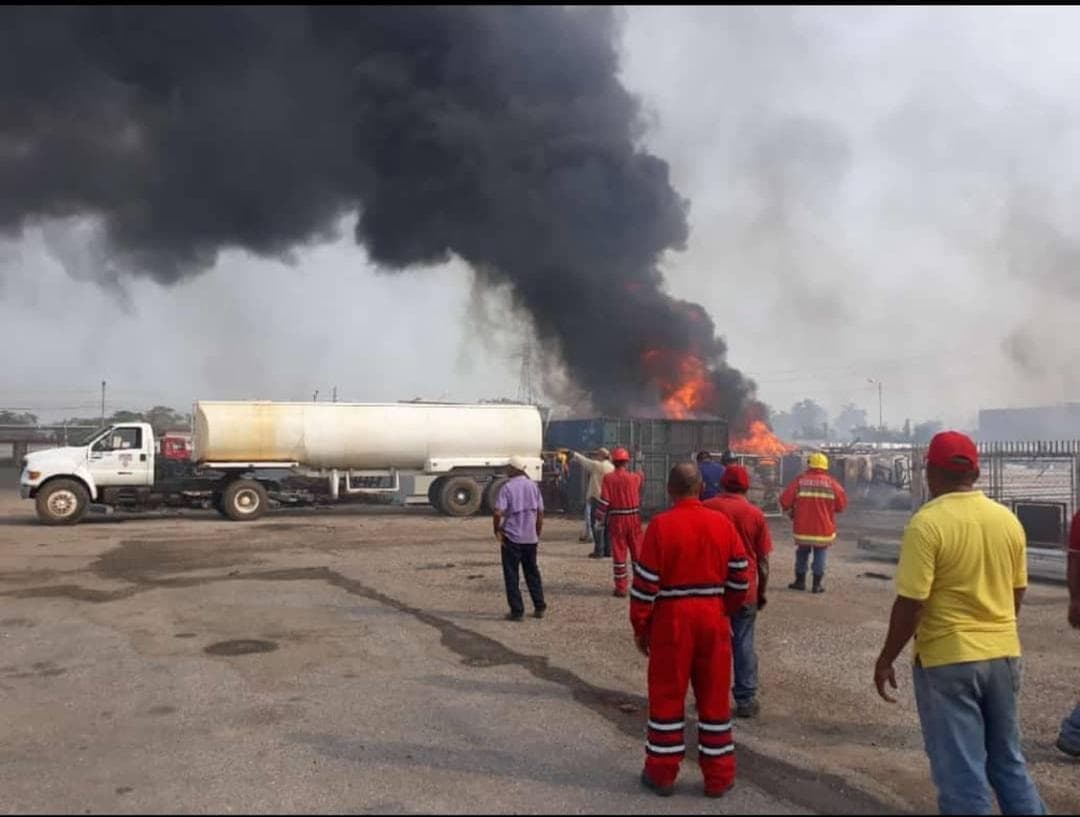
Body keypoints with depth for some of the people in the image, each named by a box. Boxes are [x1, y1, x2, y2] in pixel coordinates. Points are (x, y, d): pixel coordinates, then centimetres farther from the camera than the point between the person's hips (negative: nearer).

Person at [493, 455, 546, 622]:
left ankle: (517, 611, 4)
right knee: (532, 572, 17)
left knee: (511, 575, 4)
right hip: (530, 538, 5)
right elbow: (540, 512, 8)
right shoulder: (533, 486, 5)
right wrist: (537, 534, 16)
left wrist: (497, 530, -6)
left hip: (511, 538, -5)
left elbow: (498, 513, -20)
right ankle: (539, 608, 18)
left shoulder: (507, 488, -11)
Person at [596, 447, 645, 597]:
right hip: (634, 518, 2)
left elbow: (604, 501, -10)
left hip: (616, 519, -1)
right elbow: (641, 477, 25)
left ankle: (621, 588, 5)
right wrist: (639, 472, 46)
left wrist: (600, 520, -2)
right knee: (638, 551, 11)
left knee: (619, 553, 4)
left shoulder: (608, 478, -7)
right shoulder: (634, 477, -1)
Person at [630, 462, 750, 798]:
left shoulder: (661, 525, -12)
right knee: (714, 697, 12)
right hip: (713, 616, 3)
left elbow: (646, 583, -12)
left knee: (667, 696, 9)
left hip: (672, 617, -3)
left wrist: (640, 626, -1)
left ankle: (662, 773, 19)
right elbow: (740, 579, 3)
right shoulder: (723, 523, -1)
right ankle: (719, 777, 21)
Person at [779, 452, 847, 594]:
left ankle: (800, 581, 20)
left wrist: (791, 512, 13)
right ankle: (817, 584, 9)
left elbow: (785, 500, -7)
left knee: (802, 553, 16)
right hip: (823, 528, 0)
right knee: (820, 554, 10)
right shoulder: (831, 483, -5)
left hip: (803, 527, 0)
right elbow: (842, 504, -2)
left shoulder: (800, 481, -6)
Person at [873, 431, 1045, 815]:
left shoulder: (927, 523, -17)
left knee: (961, 770, 4)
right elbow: (1016, 593, 12)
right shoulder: (1008, 519, 2)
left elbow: (911, 605, -18)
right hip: (1003, 654, 6)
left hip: (948, 658, -6)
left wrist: (886, 660, -7)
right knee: (1008, 760, 21)